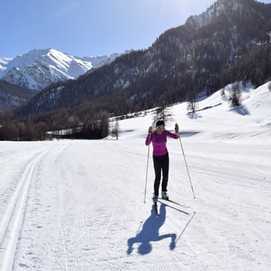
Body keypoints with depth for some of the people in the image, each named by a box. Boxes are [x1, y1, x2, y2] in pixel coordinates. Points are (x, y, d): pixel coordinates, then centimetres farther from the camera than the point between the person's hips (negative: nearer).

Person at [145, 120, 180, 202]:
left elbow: (176, 137, -4)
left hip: (165, 156, 4)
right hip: (157, 157, -3)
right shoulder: (152, 134, -18)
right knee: (158, 177, -5)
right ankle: (155, 195, 13)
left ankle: (164, 192, 27)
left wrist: (177, 131, -24)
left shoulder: (165, 132, -7)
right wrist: (149, 133, -45)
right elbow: (147, 144, -34)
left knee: (166, 176, 6)